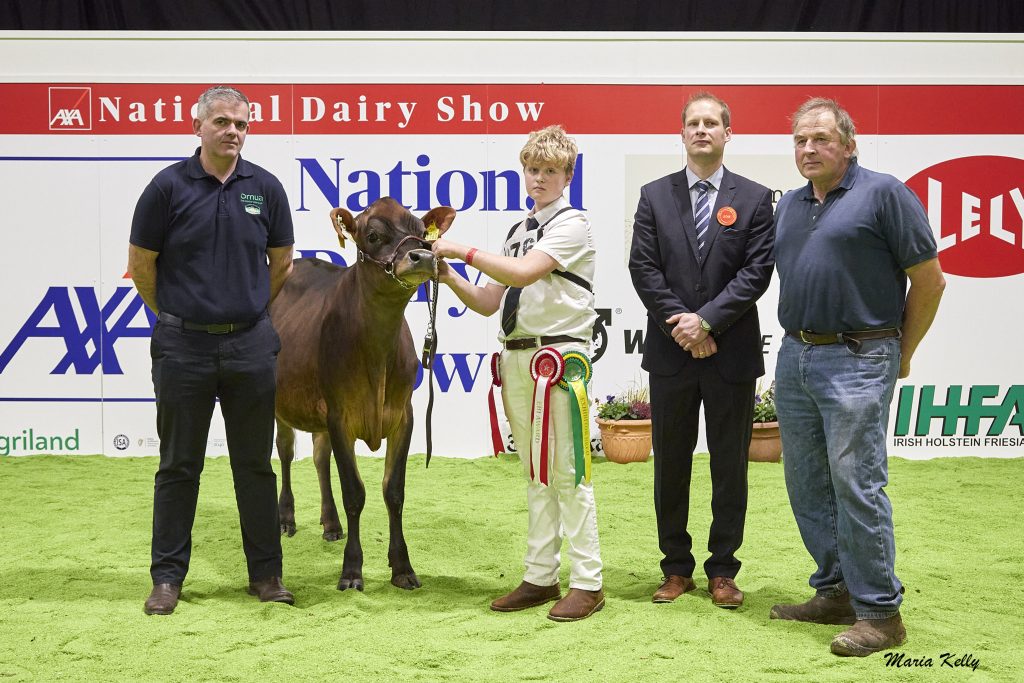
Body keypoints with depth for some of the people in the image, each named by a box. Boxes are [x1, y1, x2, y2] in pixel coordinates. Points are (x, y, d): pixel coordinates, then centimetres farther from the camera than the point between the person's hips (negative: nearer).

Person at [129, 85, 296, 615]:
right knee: (179, 465, 5)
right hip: (183, 347, -2)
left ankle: (265, 572, 17)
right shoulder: (169, 186, -5)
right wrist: (176, 317, 10)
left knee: (255, 464, 8)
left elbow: (281, 263, 15)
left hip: (250, 346, 2)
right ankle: (168, 576, 13)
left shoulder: (265, 188, 3)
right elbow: (141, 265, 2)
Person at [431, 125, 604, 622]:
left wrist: (464, 251, -15)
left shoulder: (572, 224, -4)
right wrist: (451, 278, 0)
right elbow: (488, 302, 17)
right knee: (534, 474, 10)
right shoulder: (519, 231, 18)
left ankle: (588, 583, -3)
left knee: (566, 472, -7)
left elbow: (523, 274, -18)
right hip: (515, 356, 7)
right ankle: (541, 577, 16)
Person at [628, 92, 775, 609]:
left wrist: (706, 321, -14)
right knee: (670, 464, 8)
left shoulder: (754, 199, 2)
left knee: (729, 465, 5)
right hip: (670, 353, 1)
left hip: (732, 352, -1)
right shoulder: (655, 196, 6)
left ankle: (723, 571, 15)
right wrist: (681, 326, -11)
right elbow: (644, 269, -1)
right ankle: (676, 568, 19)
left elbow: (757, 272, -6)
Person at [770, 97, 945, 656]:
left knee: (856, 485, -8)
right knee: (808, 486, 10)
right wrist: (799, 337, 15)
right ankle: (834, 593, 21)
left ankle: (880, 613, -1)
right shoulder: (789, 206, 14)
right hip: (795, 358, 7)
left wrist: (901, 354, 2)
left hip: (856, 359, -7)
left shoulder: (884, 194, -6)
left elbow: (929, 280, -4)